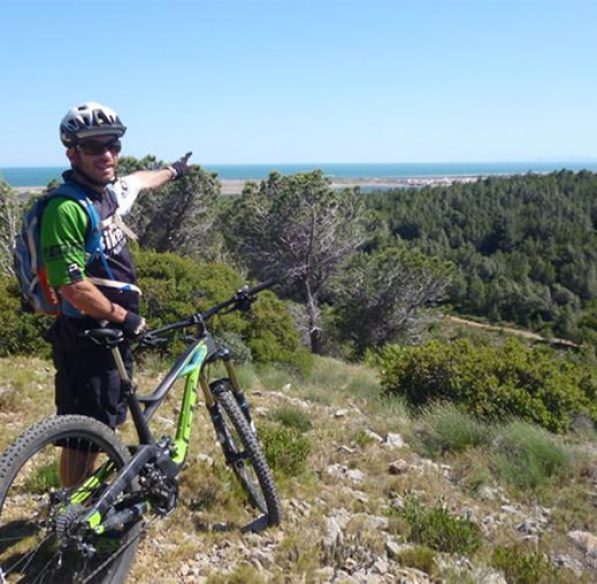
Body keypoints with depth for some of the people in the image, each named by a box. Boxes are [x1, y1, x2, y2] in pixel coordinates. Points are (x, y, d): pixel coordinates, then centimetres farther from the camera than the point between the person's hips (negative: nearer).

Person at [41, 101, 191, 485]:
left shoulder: (111, 191, 7)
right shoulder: (67, 209, -21)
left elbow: (139, 181, 31)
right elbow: (72, 286, -25)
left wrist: (173, 171, 48)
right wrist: (124, 317, -16)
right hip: (85, 339, -9)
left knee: (103, 427, 18)